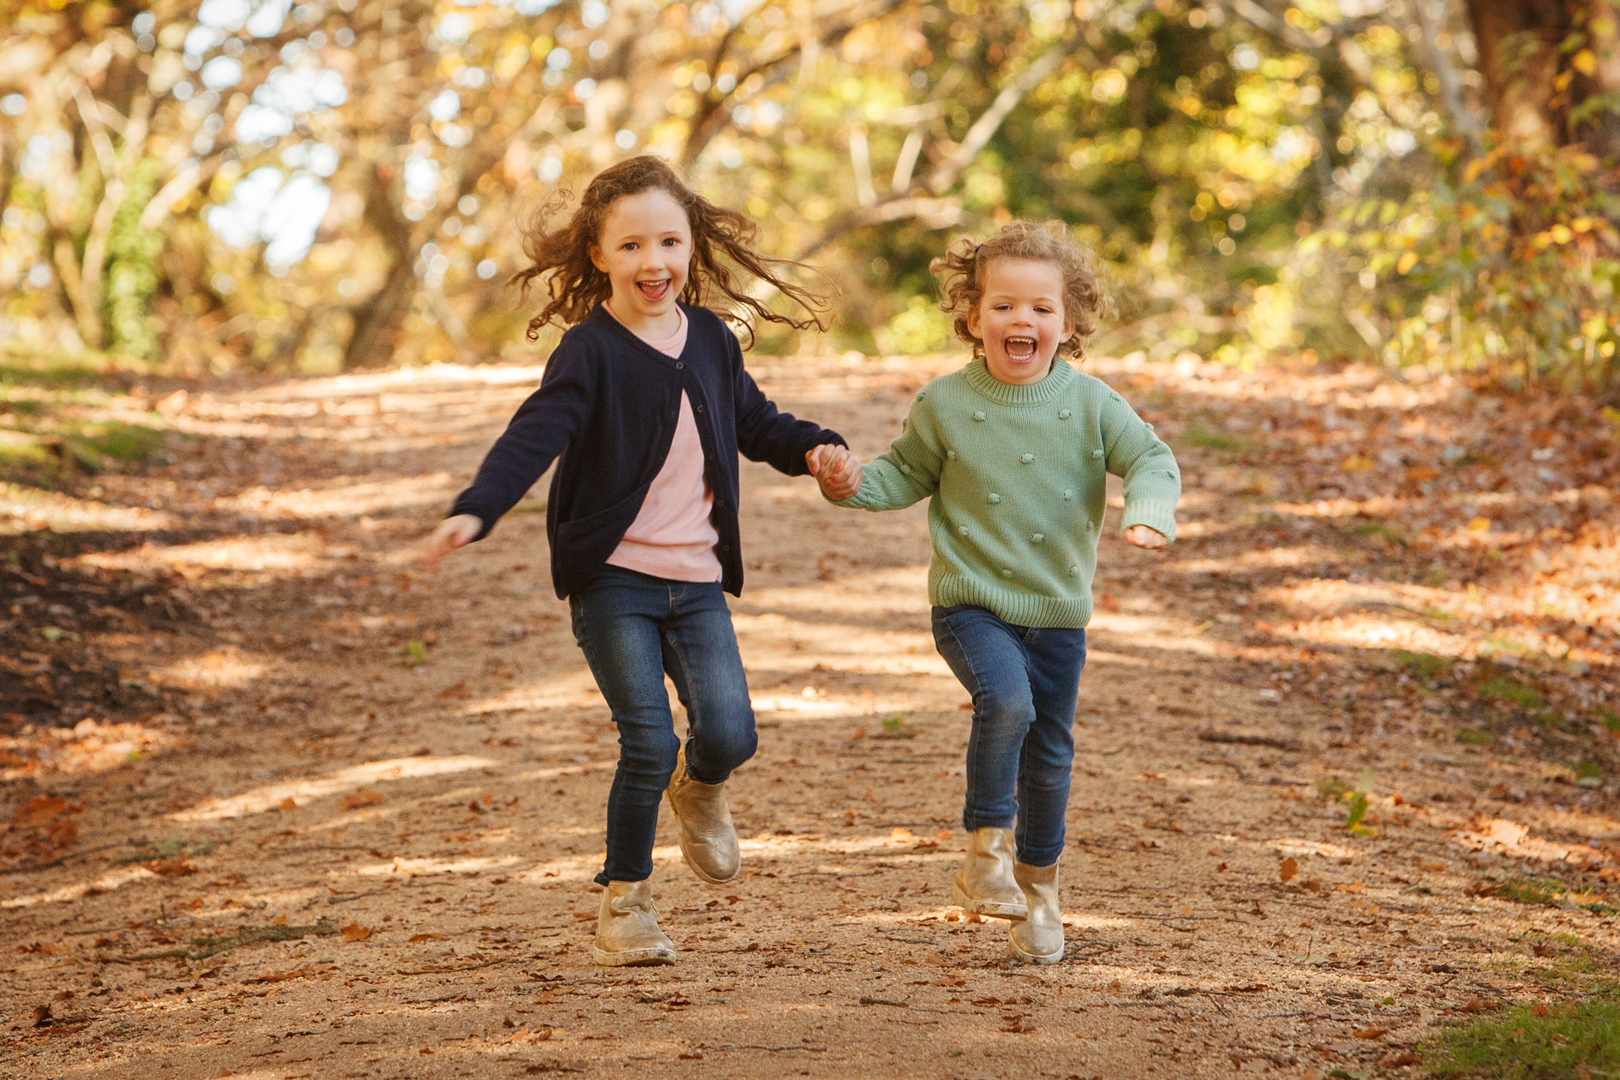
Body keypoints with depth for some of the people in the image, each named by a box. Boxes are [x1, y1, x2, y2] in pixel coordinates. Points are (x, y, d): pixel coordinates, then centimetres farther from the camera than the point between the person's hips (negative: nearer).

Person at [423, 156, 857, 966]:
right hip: (613, 578, -4)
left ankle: (699, 790, 30)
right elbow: (532, 437, -22)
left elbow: (754, 421, 22)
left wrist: (810, 447, 2)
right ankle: (624, 902, 9)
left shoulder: (710, 341, 7)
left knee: (728, 732, -8)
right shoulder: (589, 352, -10)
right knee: (648, 743, -11)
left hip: (697, 580, 4)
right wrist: (475, 511, -38)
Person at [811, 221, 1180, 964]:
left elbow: (1151, 460, -3)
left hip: (1058, 610, 3)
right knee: (1006, 700, -29)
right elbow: (908, 476, 9)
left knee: (1049, 751, 11)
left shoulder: (1090, 404, -3)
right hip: (971, 602, -2)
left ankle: (1038, 884, 33)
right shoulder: (944, 405, -3)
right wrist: (854, 483, -10)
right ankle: (986, 854, -14)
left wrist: (1149, 514, -24)